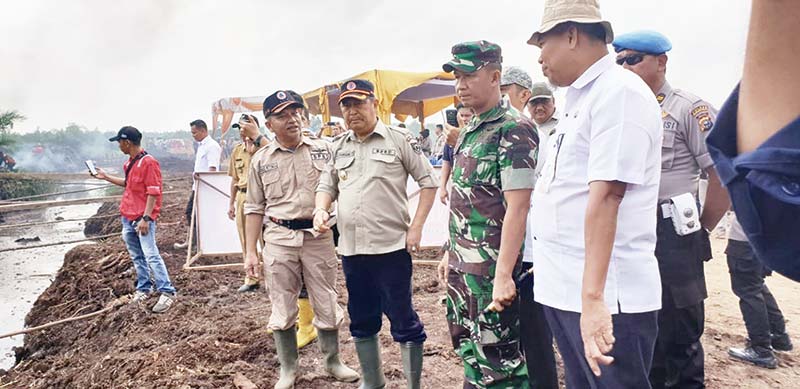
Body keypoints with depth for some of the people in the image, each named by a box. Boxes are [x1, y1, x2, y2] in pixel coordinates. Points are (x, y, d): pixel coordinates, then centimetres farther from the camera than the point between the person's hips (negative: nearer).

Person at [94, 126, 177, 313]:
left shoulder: (149, 162, -15)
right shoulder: (129, 162, 13)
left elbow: (153, 193, -18)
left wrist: (145, 218, -21)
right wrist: (106, 177, 30)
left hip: (142, 219, -9)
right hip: (128, 217, 9)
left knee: (151, 255, -14)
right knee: (137, 257, 14)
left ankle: (168, 292, -12)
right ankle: (144, 288, 24)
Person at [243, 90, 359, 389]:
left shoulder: (324, 149, 2)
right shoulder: (261, 160, 4)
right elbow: (255, 208, 8)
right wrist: (250, 252, 4)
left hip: (319, 236, 0)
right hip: (279, 239, 1)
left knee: (327, 306, 10)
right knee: (282, 309, 9)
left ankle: (333, 362, 31)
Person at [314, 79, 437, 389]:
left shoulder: (398, 139, -3)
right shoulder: (339, 147, 12)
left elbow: (428, 181, -1)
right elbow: (327, 185, 20)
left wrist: (416, 227, -8)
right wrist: (321, 209, -2)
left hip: (391, 247, -5)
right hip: (350, 249, 6)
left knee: (403, 321, 3)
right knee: (361, 321, 17)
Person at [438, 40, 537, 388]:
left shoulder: (513, 129, -14)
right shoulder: (470, 131, 12)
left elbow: (517, 208, -20)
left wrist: (504, 275, -23)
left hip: (490, 267, -8)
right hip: (462, 265, 8)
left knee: (496, 357, 4)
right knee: (468, 348, 20)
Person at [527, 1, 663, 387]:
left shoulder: (618, 92, -14)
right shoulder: (578, 98, 15)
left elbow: (605, 197, -24)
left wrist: (593, 297, -27)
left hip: (605, 296, -9)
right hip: (562, 286, 9)